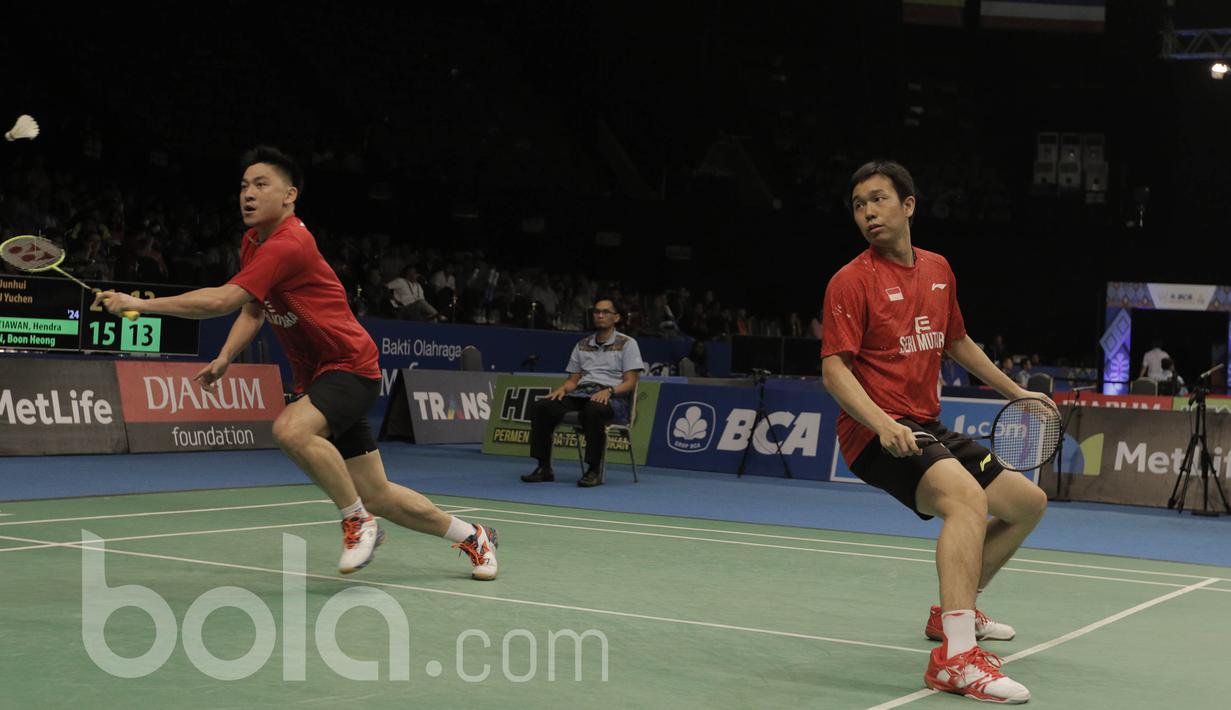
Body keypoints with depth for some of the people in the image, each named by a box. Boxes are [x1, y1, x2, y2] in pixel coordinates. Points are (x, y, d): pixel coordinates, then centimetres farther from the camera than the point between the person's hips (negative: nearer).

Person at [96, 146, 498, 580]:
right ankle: (471, 535, 28)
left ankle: (359, 522, -16)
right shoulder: (253, 241, 8)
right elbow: (253, 310, 21)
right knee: (376, 495, 8)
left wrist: (140, 304, -27)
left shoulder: (288, 245, -22)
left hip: (349, 366, -9)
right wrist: (224, 359, 5)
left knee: (291, 429, -36)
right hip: (313, 376, 9)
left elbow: (222, 301, -30)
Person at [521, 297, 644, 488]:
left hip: (612, 398, -5)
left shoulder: (627, 344, 6)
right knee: (540, 407, -20)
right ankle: (544, 467, -17)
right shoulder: (582, 345, 21)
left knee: (593, 410, -42)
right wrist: (563, 388, -3)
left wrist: (608, 391, -21)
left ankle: (594, 470, -32)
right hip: (580, 393, 5)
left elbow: (630, 383, -3)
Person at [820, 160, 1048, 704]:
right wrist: (883, 424, -33)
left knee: (1028, 502, 15)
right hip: (876, 433, -8)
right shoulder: (852, 281, -11)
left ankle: (954, 610, 31)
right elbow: (834, 369, -18)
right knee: (968, 495, -34)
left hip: (928, 429, 9)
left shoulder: (939, 270, 11)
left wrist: (1015, 391, 29)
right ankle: (956, 657, -41)